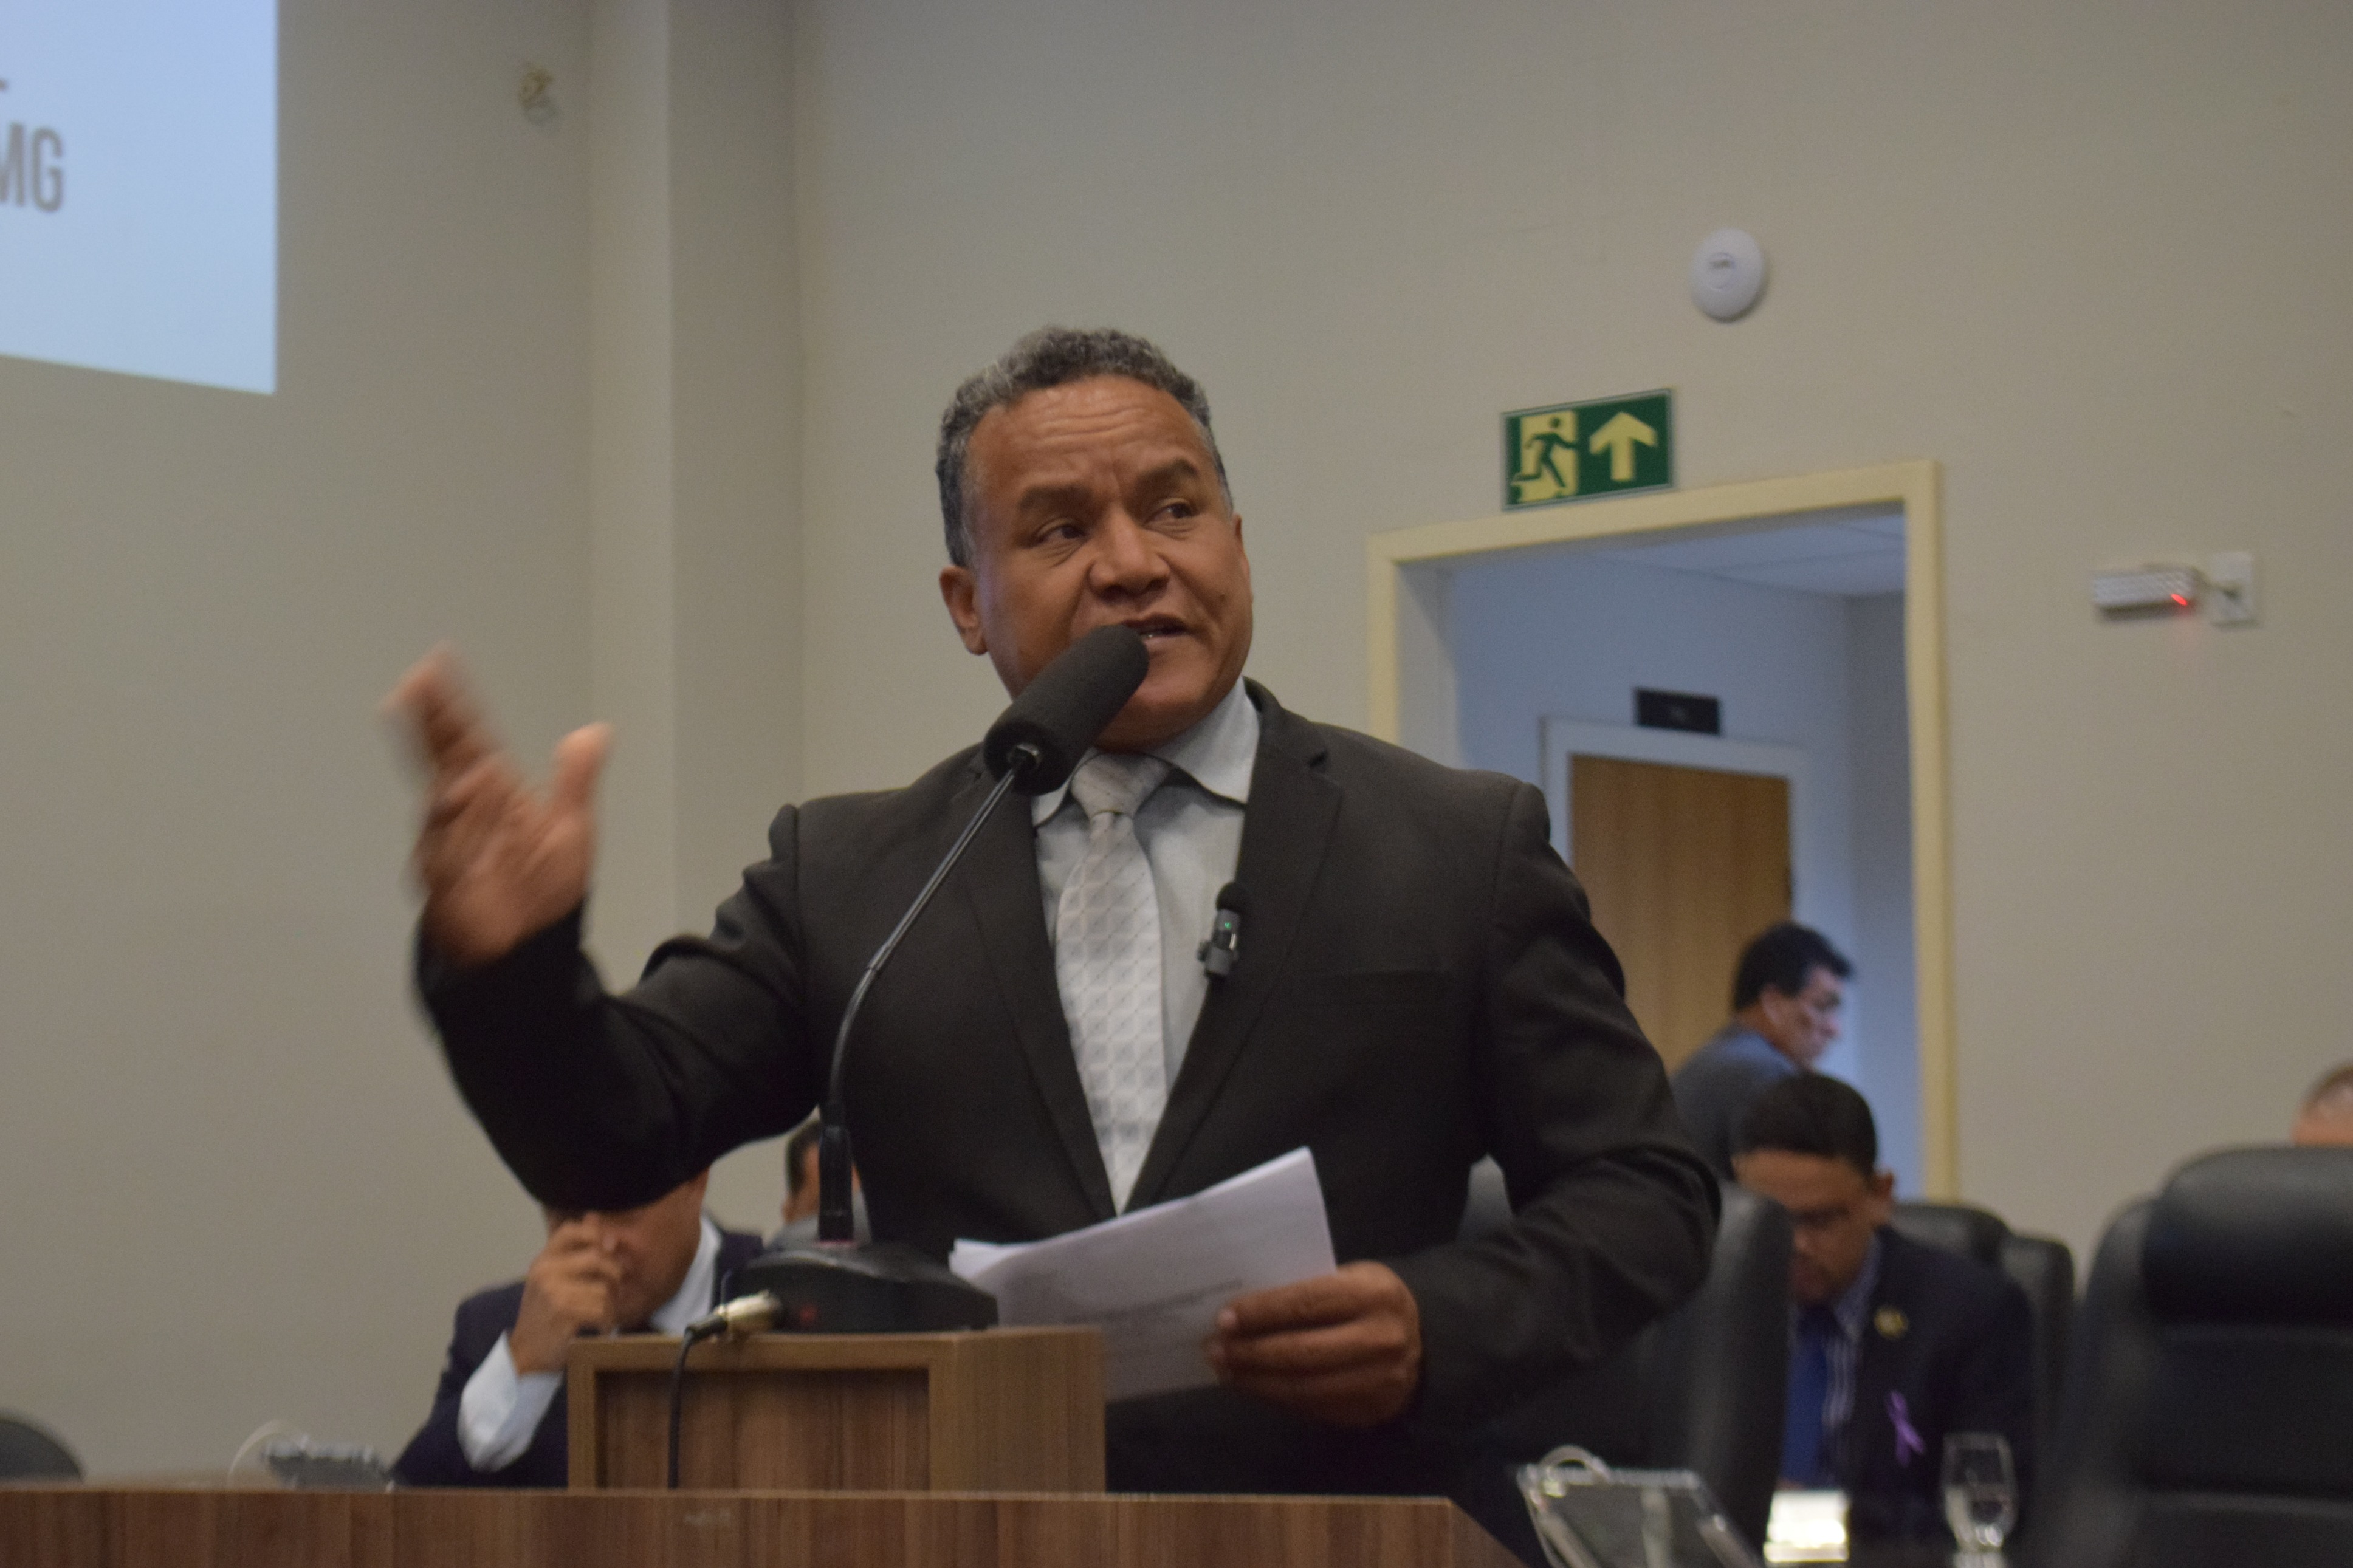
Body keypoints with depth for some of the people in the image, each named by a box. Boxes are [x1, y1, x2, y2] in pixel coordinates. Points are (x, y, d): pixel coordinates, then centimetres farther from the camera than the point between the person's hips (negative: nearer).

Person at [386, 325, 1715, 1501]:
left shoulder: (1464, 852, 10)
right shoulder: (847, 876, 14)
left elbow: (1649, 1192, 9)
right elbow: (611, 1141, 13)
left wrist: (1443, 1323, -8)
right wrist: (512, 964, -6)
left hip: (1342, 1537, -1)